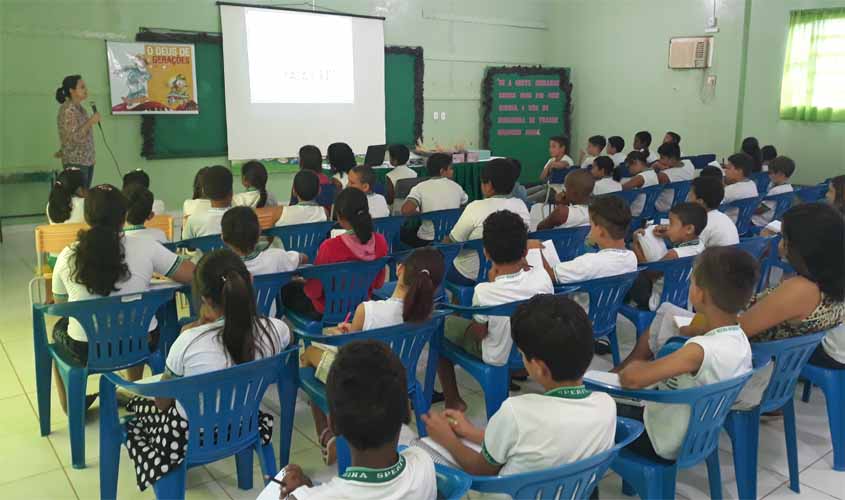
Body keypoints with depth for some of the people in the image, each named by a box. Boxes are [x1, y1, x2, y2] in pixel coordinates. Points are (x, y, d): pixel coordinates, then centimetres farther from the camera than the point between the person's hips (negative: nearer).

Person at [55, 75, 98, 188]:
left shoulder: (79, 107, 11)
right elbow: (74, 138, -22)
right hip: (75, 163, -8)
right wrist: (91, 122, -20)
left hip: (87, 160, 8)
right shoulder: (68, 110, -15)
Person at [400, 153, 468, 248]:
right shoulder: (456, 187, -2)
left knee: (403, 232, 23)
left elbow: (406, 211, -24)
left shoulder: (420, 188, -11)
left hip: (427, 241, -4)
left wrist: (419, 213, -4)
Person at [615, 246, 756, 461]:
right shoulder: (740, 339, -8)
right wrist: (645, 366, 1)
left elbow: (631, 379, -37)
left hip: (665, 444, -7)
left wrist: (634, 366, -15)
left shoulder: (700, 350, -34)